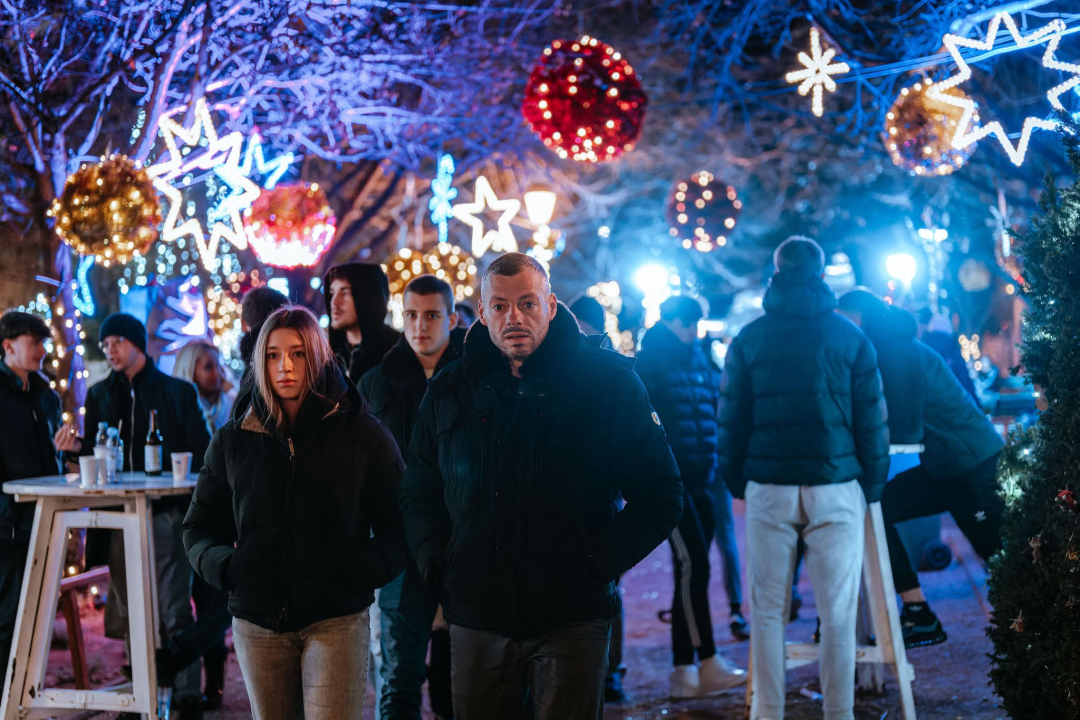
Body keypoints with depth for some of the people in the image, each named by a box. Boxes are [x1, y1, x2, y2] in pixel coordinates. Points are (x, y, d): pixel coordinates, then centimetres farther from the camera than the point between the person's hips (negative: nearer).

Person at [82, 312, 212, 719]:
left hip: (166, 514, -4)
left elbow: (200, 456, 2)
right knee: (133, 613, 7)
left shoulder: (177, 393, 4)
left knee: (175, 610, -8)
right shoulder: (100, 396, 15)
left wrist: (193, 511, -8)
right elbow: (91, 453, 17)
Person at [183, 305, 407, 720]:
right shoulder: (233, 440, 7)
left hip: (336, 620, -3)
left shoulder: (362, 434, 0)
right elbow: (200, 528, 14)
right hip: (257, 622, 3)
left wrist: (367, 570, -15)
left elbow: (397, 526, 2)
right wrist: (223, 565, -5)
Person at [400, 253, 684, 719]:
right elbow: (418, 493, 19)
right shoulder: (450, 392, 8)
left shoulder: (607, 380, -2)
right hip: (475, 620, 3)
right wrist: (436, 566, 4)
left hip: (571, 619, -3)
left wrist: (600, 561, -8)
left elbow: (661, 495, -2)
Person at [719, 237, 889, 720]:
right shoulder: (851, 337, 4)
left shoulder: (749, 339, 6)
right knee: (837, 613, 4)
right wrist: (872, 485, 10)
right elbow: (871, 419, 3)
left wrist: (735, 482, 15)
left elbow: (730, 419, 7)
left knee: (767, 611, 8)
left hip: (768, 488, 1)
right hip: (835, 487, -1)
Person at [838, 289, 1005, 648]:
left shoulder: (901, 353, -18)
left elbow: (905, 429, -21)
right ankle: (919, 616, 4)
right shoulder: (885, 354, 9)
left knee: (1003, 558, -4)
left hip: (974, 465, -9)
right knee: (875, 509, 2)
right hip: (943, 467, 9)